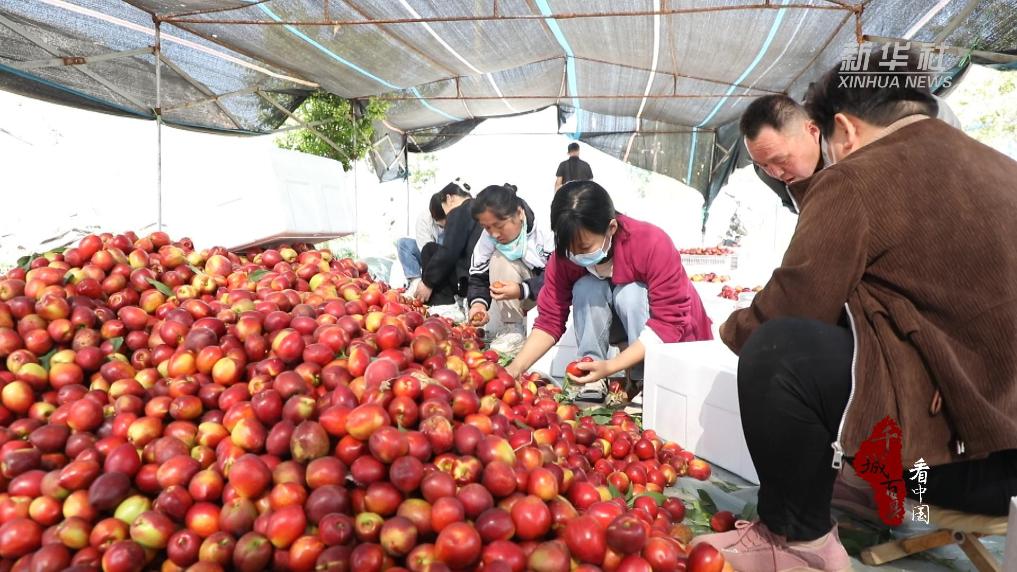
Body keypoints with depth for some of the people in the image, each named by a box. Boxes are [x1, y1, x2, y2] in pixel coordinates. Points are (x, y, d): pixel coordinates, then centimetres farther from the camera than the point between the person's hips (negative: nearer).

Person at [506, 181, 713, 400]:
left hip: (672, 337, -3)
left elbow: (669, 323, -33)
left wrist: (611, 366, -41)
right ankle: (592, 381, -18)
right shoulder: (564, 256, -20)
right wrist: (515, 368, -30)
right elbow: (549, 320, -16)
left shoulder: (652, 244, -33)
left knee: (630, 293, -33)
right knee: (586, 288, -26)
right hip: (624, 325, 4)